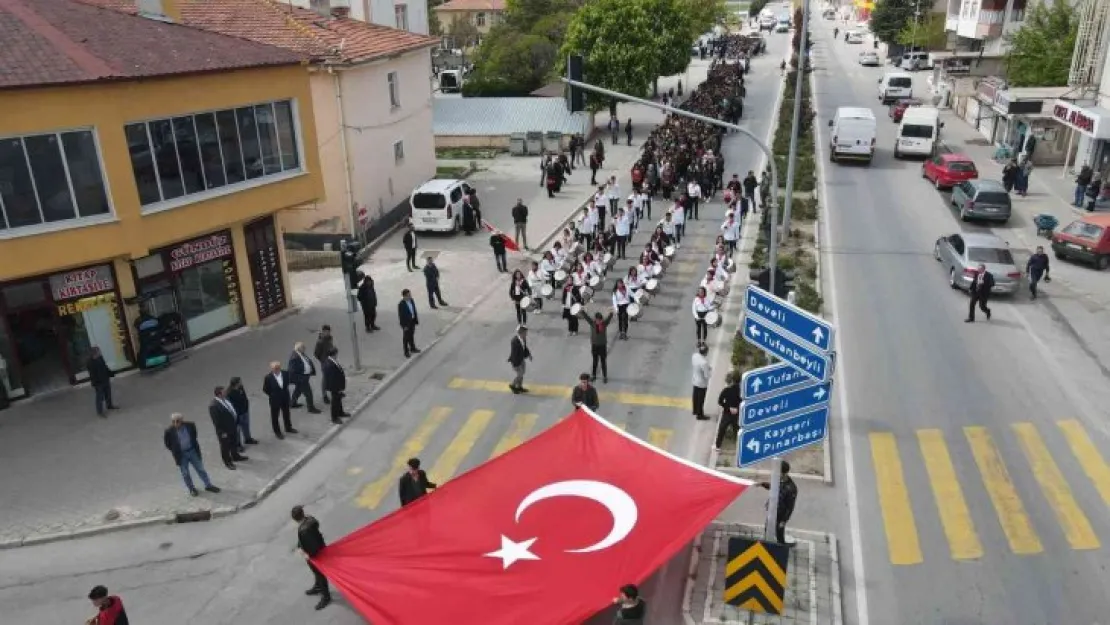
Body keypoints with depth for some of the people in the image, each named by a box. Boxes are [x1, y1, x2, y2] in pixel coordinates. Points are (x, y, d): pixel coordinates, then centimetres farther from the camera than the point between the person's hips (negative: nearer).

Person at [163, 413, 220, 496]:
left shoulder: (190, 426, -14)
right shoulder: (169, 432, -21)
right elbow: (167, 444, -4)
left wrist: (194, 445, 6)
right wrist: (176, 451, -1)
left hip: (193, 451, 2)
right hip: (181, 455, -2)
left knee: (200, 469, 14)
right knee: (185, 473, 12)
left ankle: (208, 485, 29)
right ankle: (192, 489, 32)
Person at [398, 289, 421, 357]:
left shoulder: (411, 301, -4)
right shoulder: (401, 304, -24)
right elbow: (401, 316, -20)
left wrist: (416, 320, 7)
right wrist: (404, 325, -17)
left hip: (412, 321, 6)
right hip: (406, 323, -6)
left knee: (411, 335, 23)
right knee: (406, 337, 10)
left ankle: (412, 348, 40)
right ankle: (406, 351, 24)